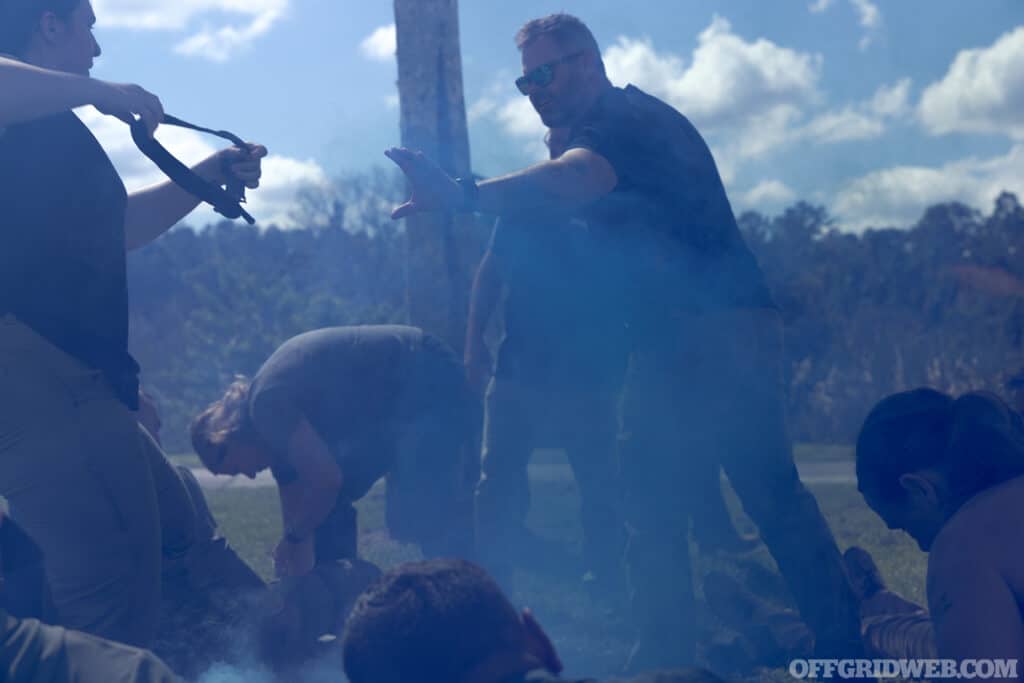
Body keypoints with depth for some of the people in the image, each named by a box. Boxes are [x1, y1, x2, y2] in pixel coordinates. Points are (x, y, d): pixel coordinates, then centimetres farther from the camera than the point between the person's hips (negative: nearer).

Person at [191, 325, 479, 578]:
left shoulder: (267, 404, -17)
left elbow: (325, 479, -22)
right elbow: (295, 497, 17)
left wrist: (294, 538, -5)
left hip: (431, 383, -10)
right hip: (402, 399, 10)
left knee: (426, 517, -19)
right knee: (325, 504, 11)